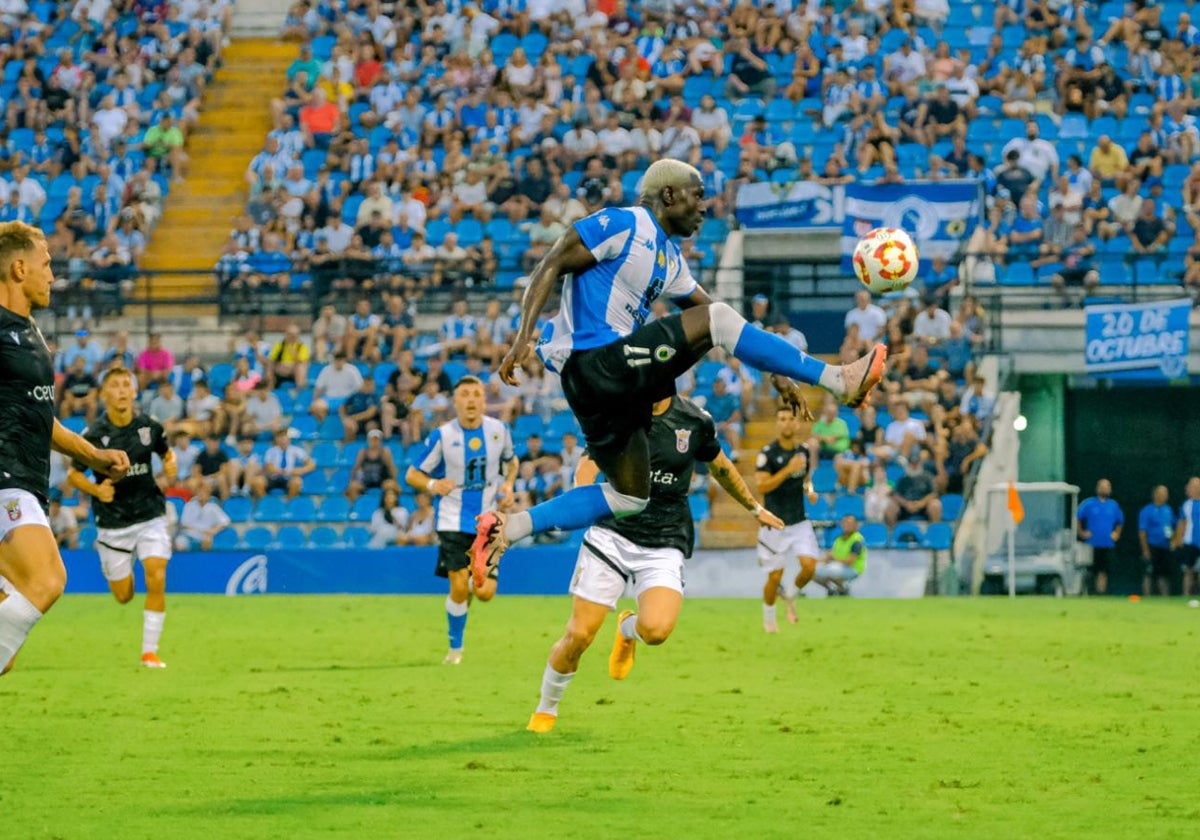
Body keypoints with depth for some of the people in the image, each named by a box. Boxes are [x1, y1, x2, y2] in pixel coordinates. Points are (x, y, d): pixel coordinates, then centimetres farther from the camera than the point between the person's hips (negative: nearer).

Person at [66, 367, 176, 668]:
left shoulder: (150, 427, -4)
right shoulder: (93, 435, -11)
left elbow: (166, 452, 15)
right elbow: (74, 474, -2)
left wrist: (171, 463, -8)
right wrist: (96, 490, -21)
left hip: (150, 515, 1)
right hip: (113, 522, -1)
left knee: (157, 578, -18)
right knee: (124, 596, 8)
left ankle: (150, 651, -4)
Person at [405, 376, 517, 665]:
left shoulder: (499, 430, -2)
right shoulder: (442, 436, -9)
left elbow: (511, 461, 19)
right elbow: (412, 474, -2)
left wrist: (508, 484, -1)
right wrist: (433, 485, -23)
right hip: (454, 520, -2)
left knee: (485, 592, -7)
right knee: (459, 587, -11)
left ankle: (474, 582, 32)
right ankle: (455, 647, 11)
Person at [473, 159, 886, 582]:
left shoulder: (670, 261, 21)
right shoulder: (622, 223, -6)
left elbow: (708, 309, 26)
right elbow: (551, 266, -10)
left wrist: (776, 369, 19)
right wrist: (523, 336, -22)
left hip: (613, 376, 10)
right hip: (591, 365, -10)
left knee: (629, 496, 14)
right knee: (717, 319, -18)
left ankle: (506, 528, 10)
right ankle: (839, 380, -18)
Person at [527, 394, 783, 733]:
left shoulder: (695, 421, 0)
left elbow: (721, 468, 18)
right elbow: (588, 465, -9)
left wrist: (755, 508, 31)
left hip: (665, 544, 0)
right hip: (612, 534, 0)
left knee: (656, 629, -26)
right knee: (579, 636, -7)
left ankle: (628, 629, 14)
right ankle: (546, 711, 20)